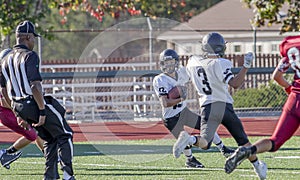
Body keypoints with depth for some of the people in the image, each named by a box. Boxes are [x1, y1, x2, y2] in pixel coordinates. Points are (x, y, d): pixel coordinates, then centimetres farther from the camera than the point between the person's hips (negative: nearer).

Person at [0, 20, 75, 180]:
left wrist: (18, 113, 23)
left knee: (49, 139, 20)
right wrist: (42, 111, -19)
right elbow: (35, 86, -23)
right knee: (65, 135, 5)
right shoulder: (29, 56, -15)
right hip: (36, 104, -8)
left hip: (19, 107, 8)